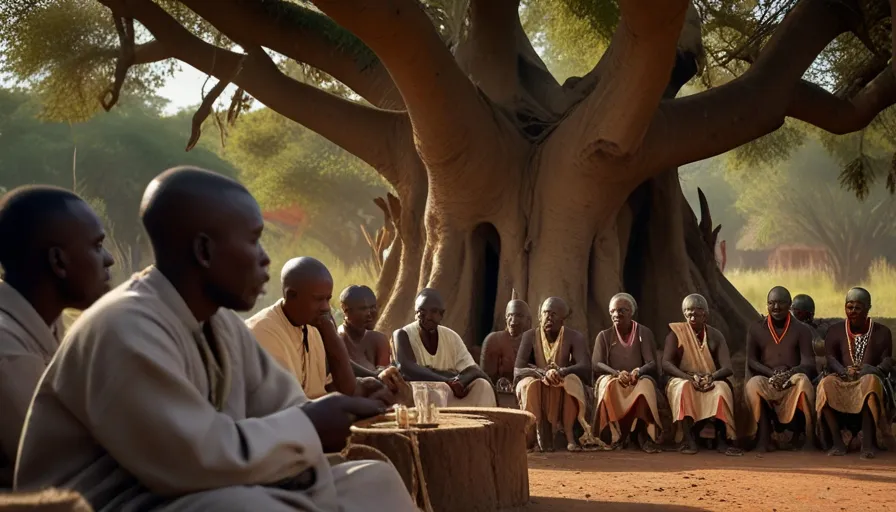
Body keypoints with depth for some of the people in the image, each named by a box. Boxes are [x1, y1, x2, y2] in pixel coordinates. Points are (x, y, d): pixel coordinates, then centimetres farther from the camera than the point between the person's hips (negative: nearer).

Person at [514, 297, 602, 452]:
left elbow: (586, 367, -21)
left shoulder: (575, 337, -6)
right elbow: (518, 370, -15)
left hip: (565, 394, 0)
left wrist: (560, 372, -40)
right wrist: (544, 374, -34)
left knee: (572, 379, -33)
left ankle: (569, 435, -31)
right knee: (529, 383, -33)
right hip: (538, 393, 0)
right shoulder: (530, 336, -5)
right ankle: (537, 435, -29)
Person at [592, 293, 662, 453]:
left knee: (646, 383, -37)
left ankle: (645, 435, -42)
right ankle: (614, 435, -36)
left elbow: (652, 364, -3)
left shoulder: (645, 333, 6)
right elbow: (596, 364, -4)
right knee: (610, 385, -37)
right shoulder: (604, 336, 9)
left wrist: (638, 371, -27)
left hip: (639, 379, 0)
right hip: (611, 378, 0)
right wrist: (617, 373, -24)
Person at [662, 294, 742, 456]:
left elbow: (727, 368, -5)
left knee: (722, 388, -33)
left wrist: (711, 377, -27)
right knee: (685, 387, -37)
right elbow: (666, 363, -10)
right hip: (682, 381, -1)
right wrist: (690, 377, -26)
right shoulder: (676, 333, 2)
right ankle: (689, 440, -42)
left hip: (711, 383, 1)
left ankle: (721, 440, -39)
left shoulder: (715, 336, 5)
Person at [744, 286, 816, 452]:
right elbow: (751, 361, 3)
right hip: (766, 381, 0)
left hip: (792, 382, 0)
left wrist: (789, 373, -23)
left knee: (803, 380, -35)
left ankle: (804, 435, -31)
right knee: (754, 383, -35)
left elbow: (808, 363, -2)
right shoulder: (756, 329, 12)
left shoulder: (802, 330, 10)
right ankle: (764, 437, -35)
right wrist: (772, 373, -15)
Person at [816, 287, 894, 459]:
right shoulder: (835, 331, 14)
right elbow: (831, 360, 2)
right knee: (826, 384, -34)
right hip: (843, 381, 1)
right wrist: (845, 372, -22)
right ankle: (837, 442, -33)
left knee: (870, 381, -39)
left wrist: (870, 370, -22)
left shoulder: (882, 332, 12)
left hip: (869, 380, -1)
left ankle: (867, 443, -41)